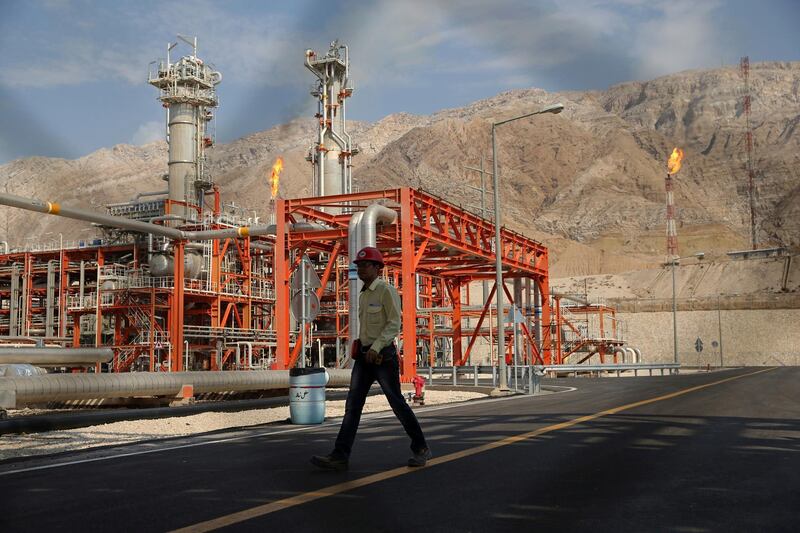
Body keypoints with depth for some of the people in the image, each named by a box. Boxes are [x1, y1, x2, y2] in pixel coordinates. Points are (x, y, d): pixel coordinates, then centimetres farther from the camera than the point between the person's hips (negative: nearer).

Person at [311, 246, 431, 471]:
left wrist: (376, 347, -27)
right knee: (353, 404, -3)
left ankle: (420, 449, 17)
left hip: (383, 355, -7)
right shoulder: (363, 295, 17)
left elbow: (394, 324, -17)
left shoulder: (387, 291, -10)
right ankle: (340, 456, -9)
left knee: (397, 403, 0)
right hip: (364, 356, 7)